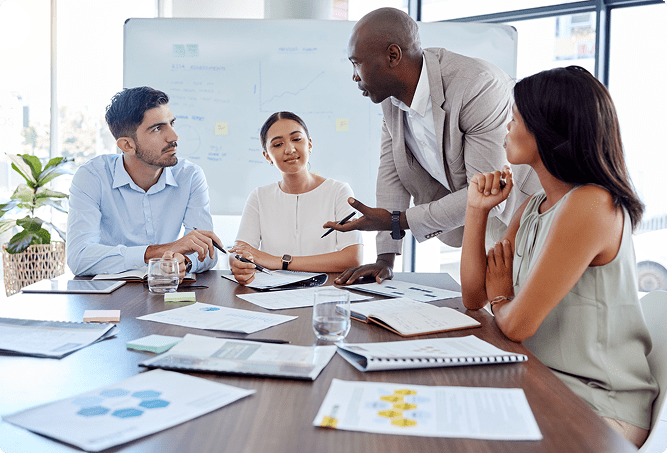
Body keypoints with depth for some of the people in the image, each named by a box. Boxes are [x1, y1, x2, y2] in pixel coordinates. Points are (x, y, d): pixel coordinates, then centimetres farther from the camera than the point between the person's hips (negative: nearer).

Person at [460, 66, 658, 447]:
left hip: (600, 407, -7)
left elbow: (517, 324, -21)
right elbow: (474, 296, 7)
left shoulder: (592, 205, -22)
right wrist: (477, 209, 1)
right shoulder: (533, 207, 6)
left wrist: (501, 298, 2)